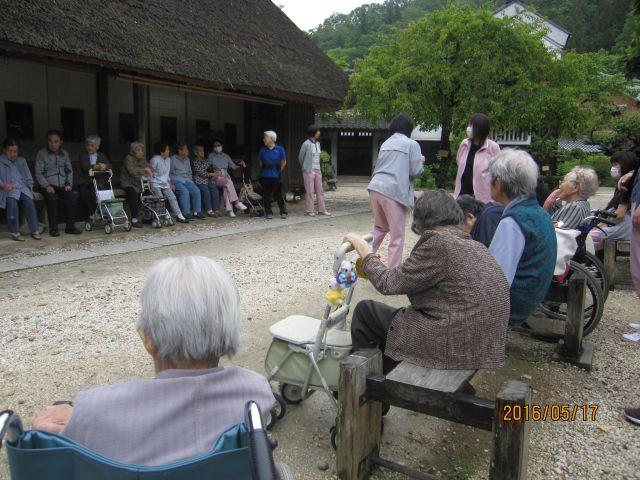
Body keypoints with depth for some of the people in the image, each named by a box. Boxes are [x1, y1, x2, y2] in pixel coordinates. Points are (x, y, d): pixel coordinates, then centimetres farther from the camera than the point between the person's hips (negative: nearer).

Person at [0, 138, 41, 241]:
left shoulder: (21, 161, 24)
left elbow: (28, 177, 25)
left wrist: (30, 188, 10)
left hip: (23, 188, 3)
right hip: (9, 189, -3)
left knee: (30, 202, -25)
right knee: (12, 202, -33)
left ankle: (34, 231, -22)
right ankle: (15, 232, -26)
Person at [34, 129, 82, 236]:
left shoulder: (64, 153, 16)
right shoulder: (42, 154, 4)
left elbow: (69, 171, 18)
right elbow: (38, 173, 0)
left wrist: (69, 184, 2)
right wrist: (47, 186, -14)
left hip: (62, 186, 3)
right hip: (48, 186, -3)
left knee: (73, 197, -26)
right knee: (52, 199, -33)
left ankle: (70, 227, -17)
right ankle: (53, 229, -22)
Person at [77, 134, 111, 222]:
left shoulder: (101, 156, 19)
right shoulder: (83, 155, 12)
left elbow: (109, 165, 1)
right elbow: (85, 166, -9)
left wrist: (104, 166, -24)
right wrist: (97, 167, -27)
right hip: (85, 182, 0)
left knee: (93, 191, -33)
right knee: (84, 192, -32)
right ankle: (91, 215, -23)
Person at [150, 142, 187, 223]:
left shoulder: (168, 159, 11)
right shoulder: (155, 159, -11)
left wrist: (170, 183, 11)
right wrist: (151, 185, -17)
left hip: (164, 183, 6)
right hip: (156, 183, -6)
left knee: (172, 197, -6)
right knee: (160, 198, -21)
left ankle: (179, 216, -8)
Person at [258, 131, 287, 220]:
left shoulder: (280, 149, -2)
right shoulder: (263, 150, 6)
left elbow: (284, 162, 5)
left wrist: (279, 172, 5)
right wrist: (263, 170, 9)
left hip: (276, 177, -3)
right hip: (265, 176, 3)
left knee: (278, 195, -1)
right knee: (266, 195, 5)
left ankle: (283, 212, 9)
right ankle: (268, 213, 15)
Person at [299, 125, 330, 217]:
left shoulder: (318, 143, 9)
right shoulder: (306, 144, -11)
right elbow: (300, 157, -2)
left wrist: (317, 167, 14)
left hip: (317, 170, 6)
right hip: (309, 171, -6)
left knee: (320, 190, 7)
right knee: (309, 191, -1)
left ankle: (322, 210, 13)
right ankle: (309, 210, 6)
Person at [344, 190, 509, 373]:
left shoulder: (439, 242, -18)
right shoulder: (477, 247, 8)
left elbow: (389, 284, -13)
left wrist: (366, 253, 3)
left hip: (451, 347, -9)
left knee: (365, 309, 8)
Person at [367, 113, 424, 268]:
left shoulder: (385, 143, 20)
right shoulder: (412, 144, 2)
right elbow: (416, 171, -3)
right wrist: (421, 161, 17)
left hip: (375, 187, 7)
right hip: (393, 191, -6)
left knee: (380, 228, 24)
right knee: (397, 236, 2)